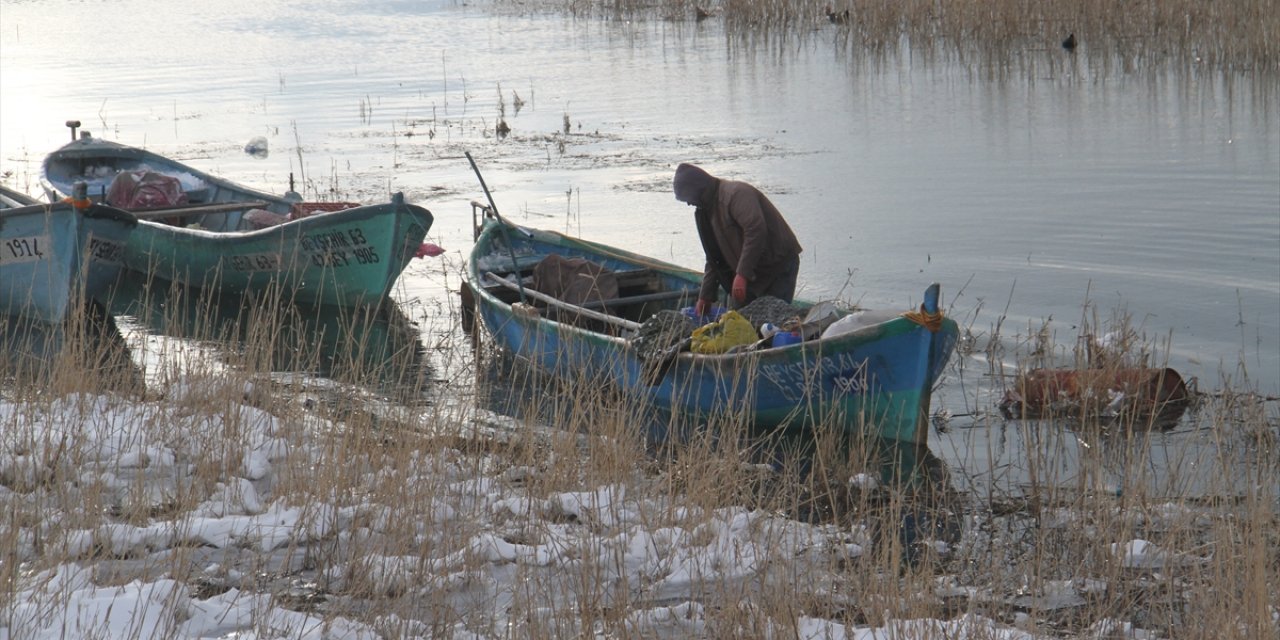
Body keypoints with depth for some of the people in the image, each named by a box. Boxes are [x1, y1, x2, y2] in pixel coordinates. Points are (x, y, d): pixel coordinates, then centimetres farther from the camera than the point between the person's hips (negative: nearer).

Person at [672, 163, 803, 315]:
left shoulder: (736, 194, -18)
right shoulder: (704, 211, 14)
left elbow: (756, 231, -30)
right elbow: (714, 259, 20)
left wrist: (742, 274, -32)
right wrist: (705, 297, 15)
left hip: (778, 265, -10)